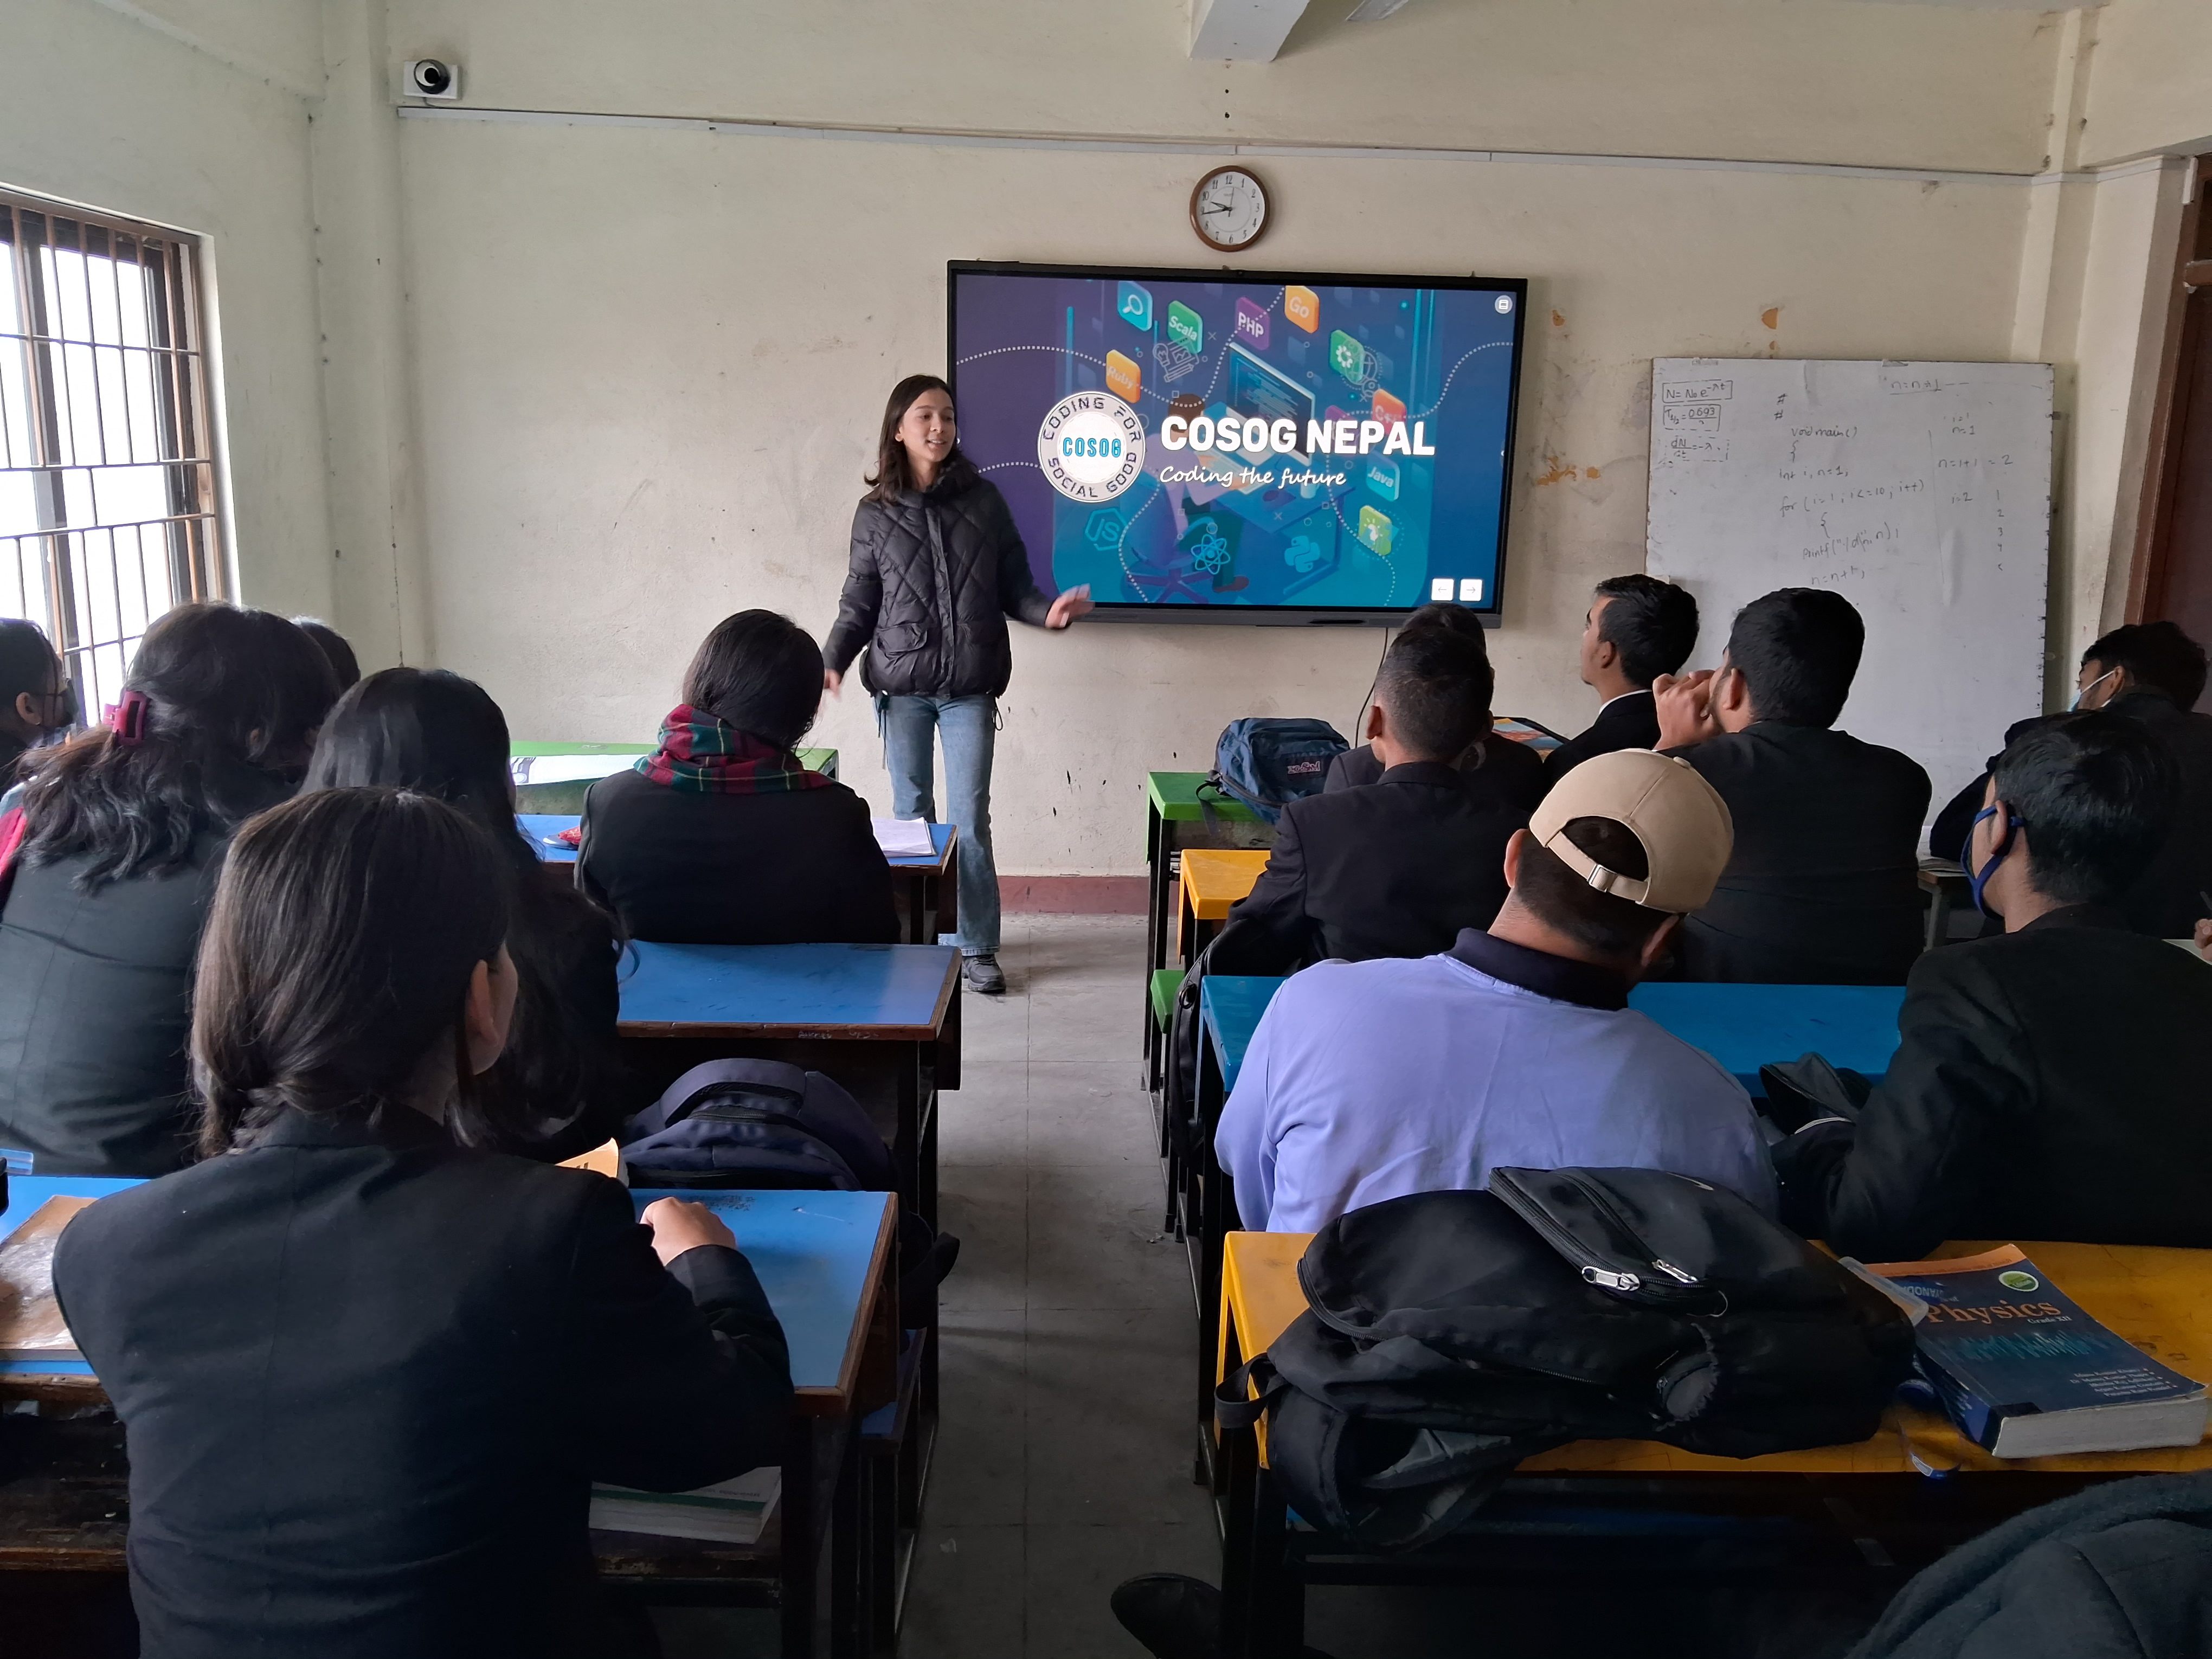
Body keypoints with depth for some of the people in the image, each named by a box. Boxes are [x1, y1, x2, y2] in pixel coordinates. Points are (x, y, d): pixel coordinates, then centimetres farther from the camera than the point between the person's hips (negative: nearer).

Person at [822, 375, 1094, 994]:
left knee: (971, 819, -1)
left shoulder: (984, 500, 4)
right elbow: (859, 604, 6)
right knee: (911, 814, 8)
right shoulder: (875, 513, 4)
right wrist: (830, 661, -8)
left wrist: (1047, 612, -14)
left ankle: (978, 949, 9)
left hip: (970, 688, 0)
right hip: (901, 686, 1)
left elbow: (1013, 586, 6)